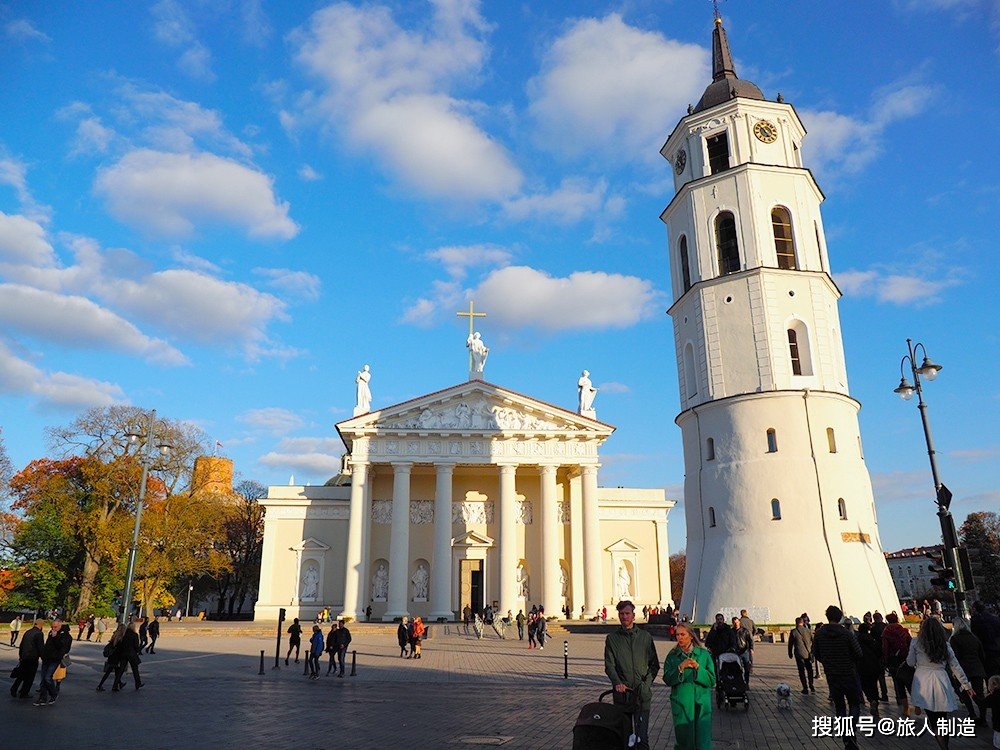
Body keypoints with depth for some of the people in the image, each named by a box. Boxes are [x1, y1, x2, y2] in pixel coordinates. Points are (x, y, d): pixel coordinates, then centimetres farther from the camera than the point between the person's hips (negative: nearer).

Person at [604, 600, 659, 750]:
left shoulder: (645, 637, 8)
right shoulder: (612, 638, 5)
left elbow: (654, 664, 11)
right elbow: (609, 665, -1)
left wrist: (647, 682, -4)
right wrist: (617, 682, -17)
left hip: (642, 692, 0)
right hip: (622, 692, 0)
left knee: (642, 734, -5)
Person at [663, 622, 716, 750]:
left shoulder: (704, 654, 1)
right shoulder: (672, 656, 3)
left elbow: (712, 681, -3)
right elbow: (668, 680, -4)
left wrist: (697, 667, -16)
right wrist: (680, 668, -16)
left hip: (701, 705, 0)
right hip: (681, 704, 1)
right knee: (683, 740, 6)